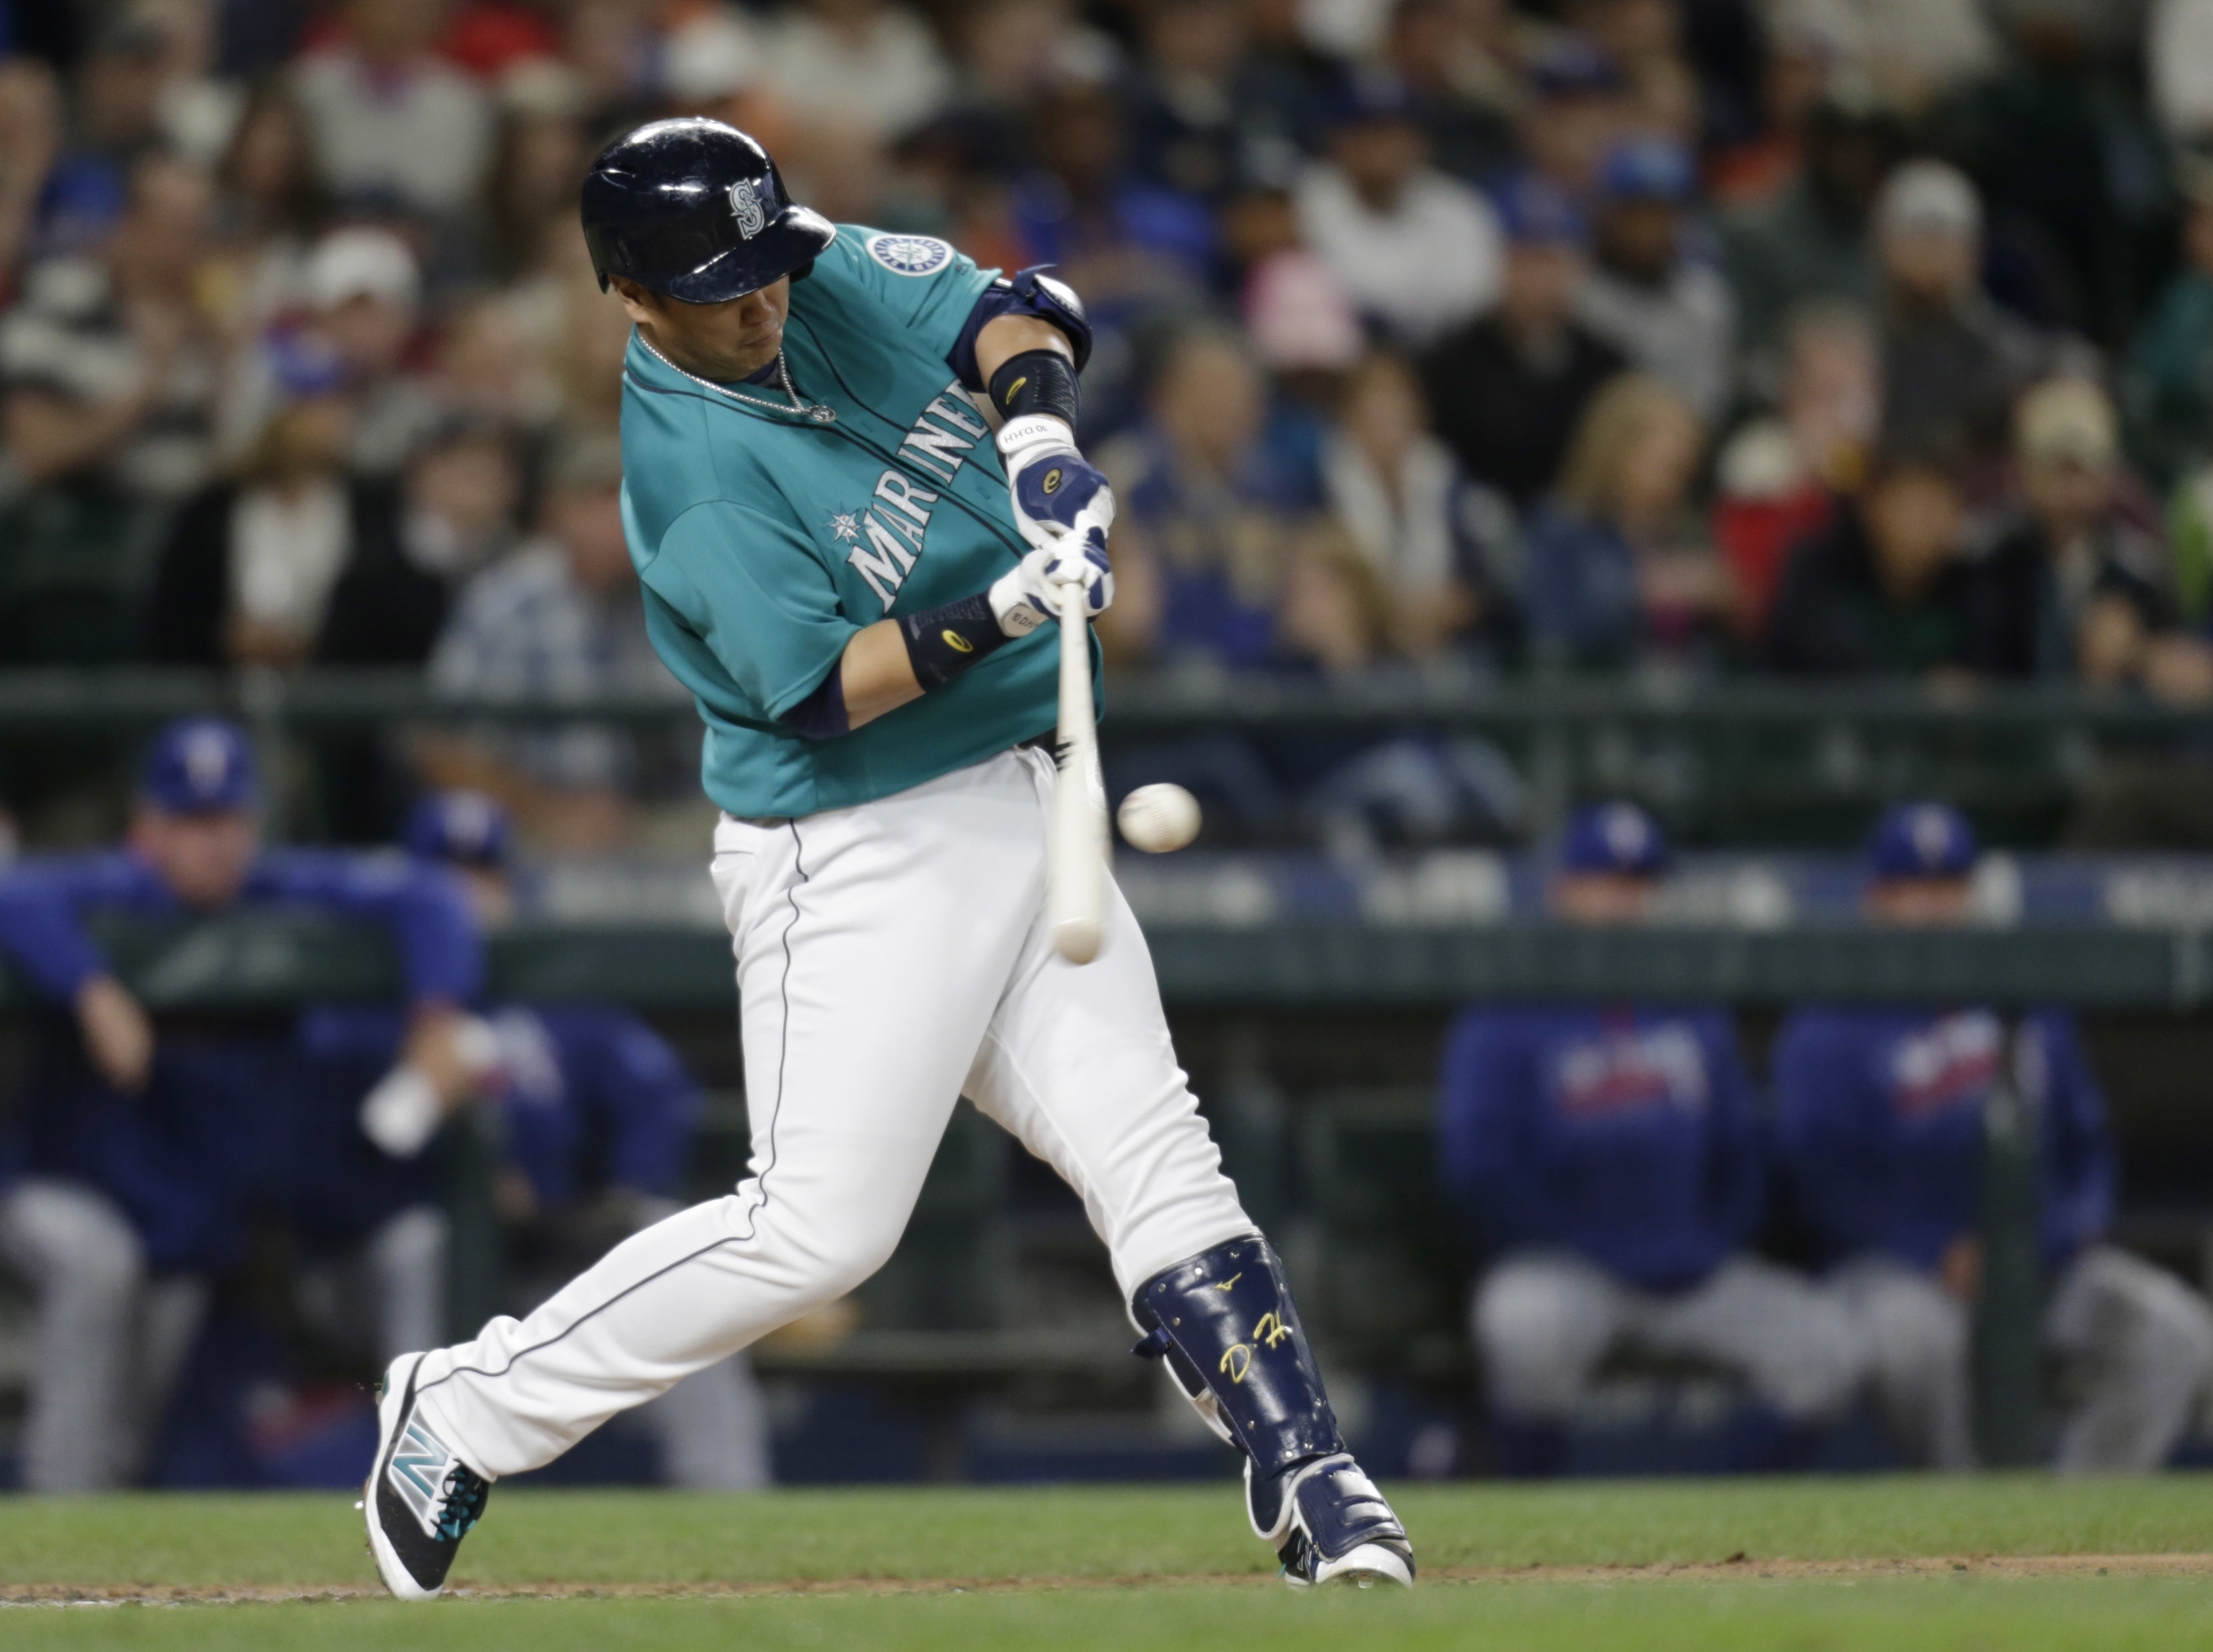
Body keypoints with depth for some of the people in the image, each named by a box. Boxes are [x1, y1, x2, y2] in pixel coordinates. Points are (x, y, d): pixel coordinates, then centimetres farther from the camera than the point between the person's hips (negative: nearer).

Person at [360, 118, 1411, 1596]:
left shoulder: (838, 282, 2)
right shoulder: (686, 470, -19)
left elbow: (1016, 312, -5)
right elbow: (823, 694, -22)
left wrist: (1036, 422, -26)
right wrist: (1003, 612, -34)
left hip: (1021, 810, 7)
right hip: (857, 853, -7)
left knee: (1155, 1153, 0)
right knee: (820, 1226, -9)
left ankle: (1313, 1487, -1)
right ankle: (466, 1409, 3)